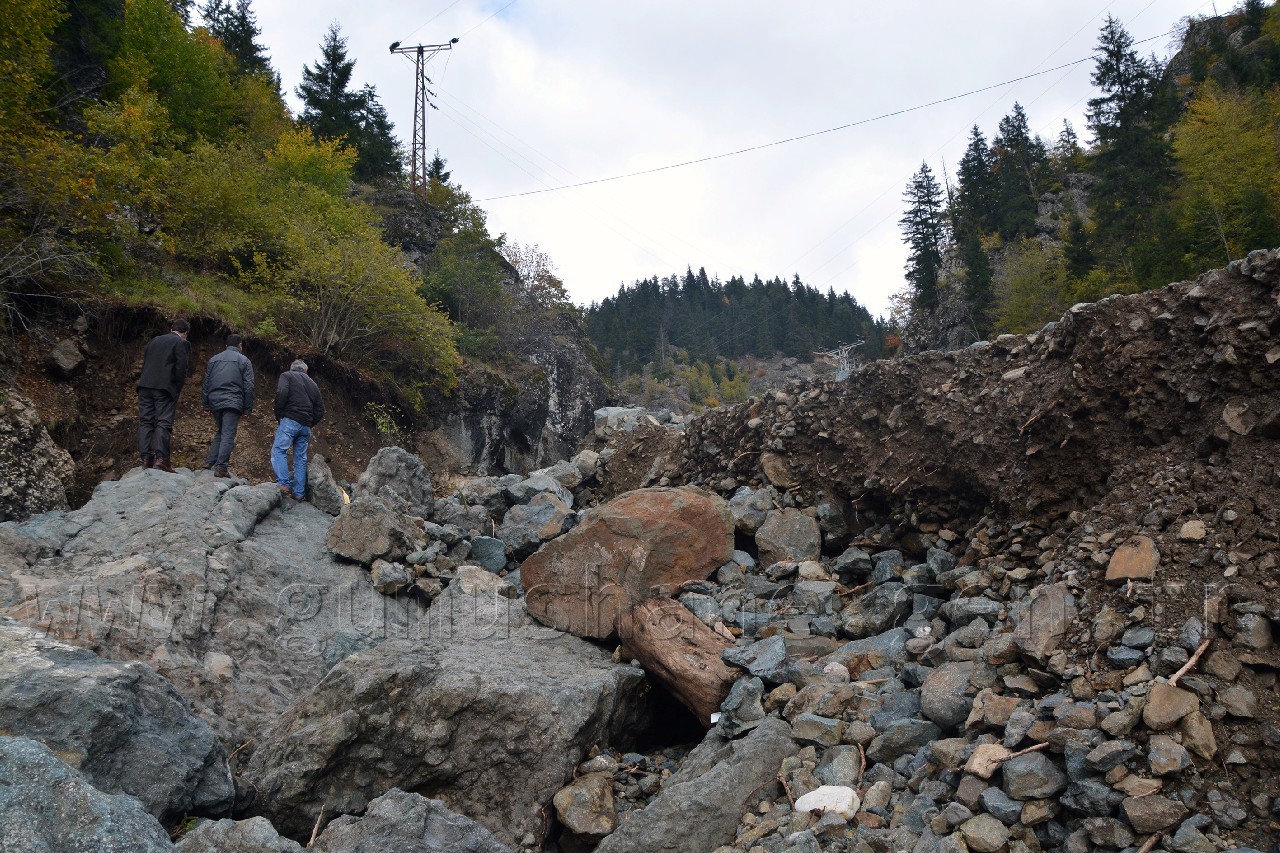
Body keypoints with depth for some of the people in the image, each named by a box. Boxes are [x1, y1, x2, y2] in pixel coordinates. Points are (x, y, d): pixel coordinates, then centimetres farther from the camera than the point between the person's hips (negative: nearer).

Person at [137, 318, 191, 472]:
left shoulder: (155, 340, 18)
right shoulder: (182, 343, -1)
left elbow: (145, 363, 18)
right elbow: (181, 368, -10)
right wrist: (177, 389, 0)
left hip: (145, 385, 5)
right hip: (165, 387, -5)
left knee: (146, 421, 6)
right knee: (164, 422, -7)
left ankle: (146, 458, 2)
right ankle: (161, 458, -16)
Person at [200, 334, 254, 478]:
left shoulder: (213, 359, 17)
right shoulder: (244, 360, 4)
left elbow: (205, 384, 15)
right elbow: (249, 386, -2)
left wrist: (206, 406, 18)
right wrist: (247, 409, 0)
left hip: (215, 402, 5)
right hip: (233, 403, -5)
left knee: (219, 433, 20)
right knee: (228, 435, -6)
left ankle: (210, 461, 11)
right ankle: (221, 467, -12)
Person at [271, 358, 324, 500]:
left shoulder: (287, 376, 8)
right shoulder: (313, 384, 23)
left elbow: (282, 393, -12)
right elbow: (320, 410, 18)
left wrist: (279, 414, -2)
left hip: (290, 420, -5)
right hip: (306, 426, 5)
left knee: (278, 450, -4)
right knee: (301, 458, 7)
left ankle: (284, 484, -19)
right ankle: (299, 493, 4)